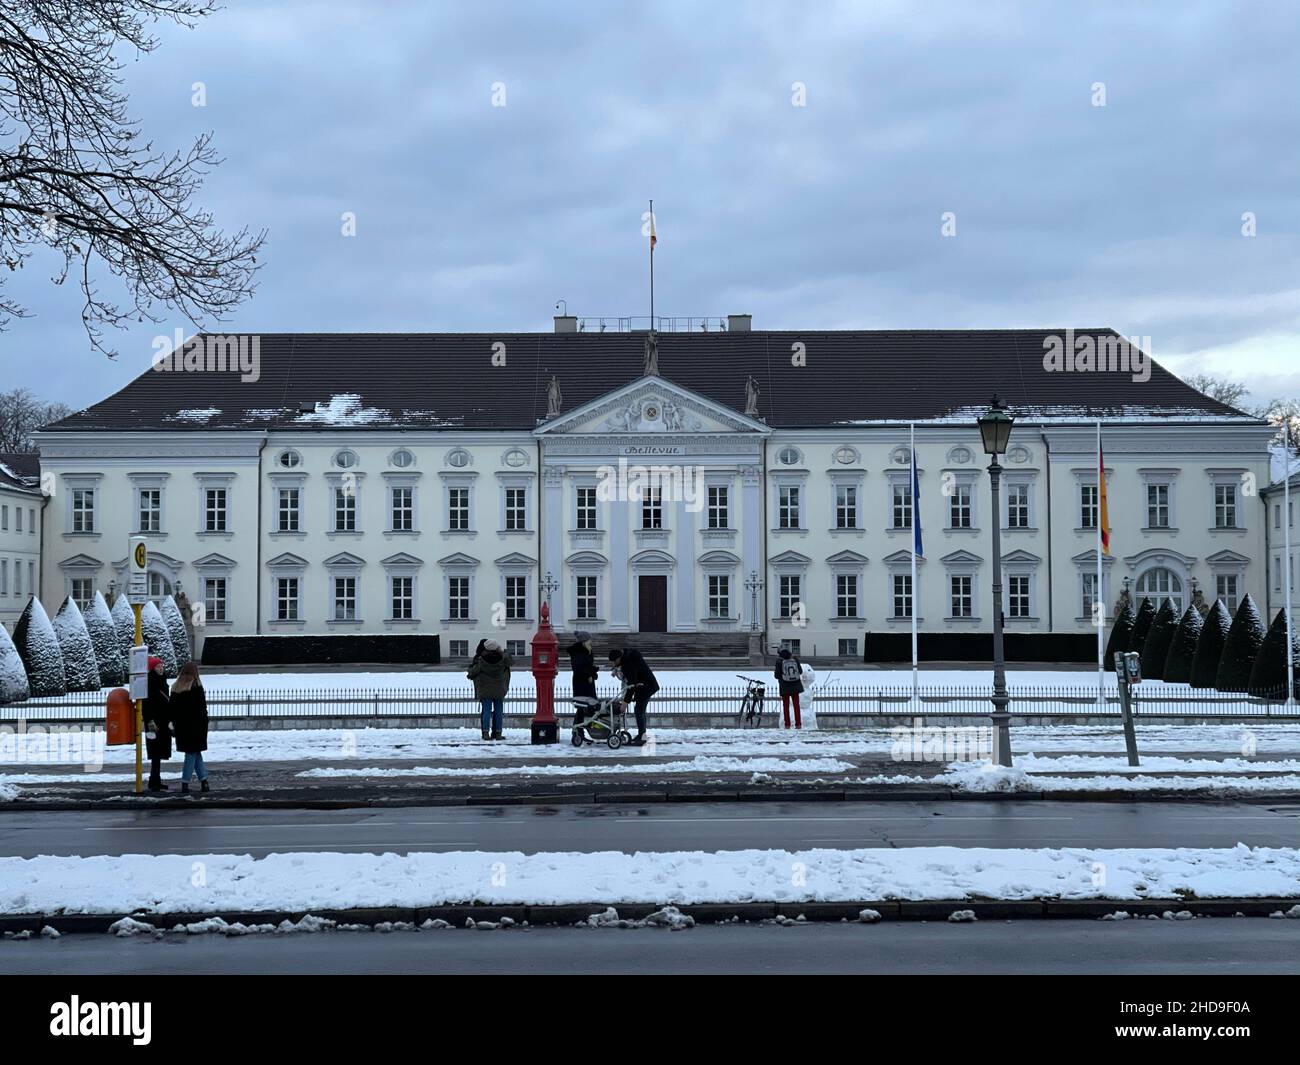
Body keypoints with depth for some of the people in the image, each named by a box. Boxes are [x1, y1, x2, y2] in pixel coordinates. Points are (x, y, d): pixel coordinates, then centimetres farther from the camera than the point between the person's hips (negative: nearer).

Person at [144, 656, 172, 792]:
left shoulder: (162, 681, 16)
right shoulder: (149, 683, -12)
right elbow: (147, 704, -18)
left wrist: (170, 720, 23)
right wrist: (150, 721, -22)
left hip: (163, 722, 9)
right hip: (154, 722, -9)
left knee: (159, 753, 11)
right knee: (156, 752, -10)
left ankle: (156, 781, 16)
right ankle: (154, 782, -9)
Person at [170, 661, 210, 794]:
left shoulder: (175, 688, 5)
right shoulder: (196, 688, -10)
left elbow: (172, 709, 8)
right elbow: (202, 709, -10)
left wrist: (174, 724, 12)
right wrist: (204, 726, -4)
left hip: (181, 727, 5)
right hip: (195, 727, -5)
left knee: (195, 753, 13)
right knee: (193, 753, 2)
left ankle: (203, 780, 10)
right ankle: (185, 783, -2)